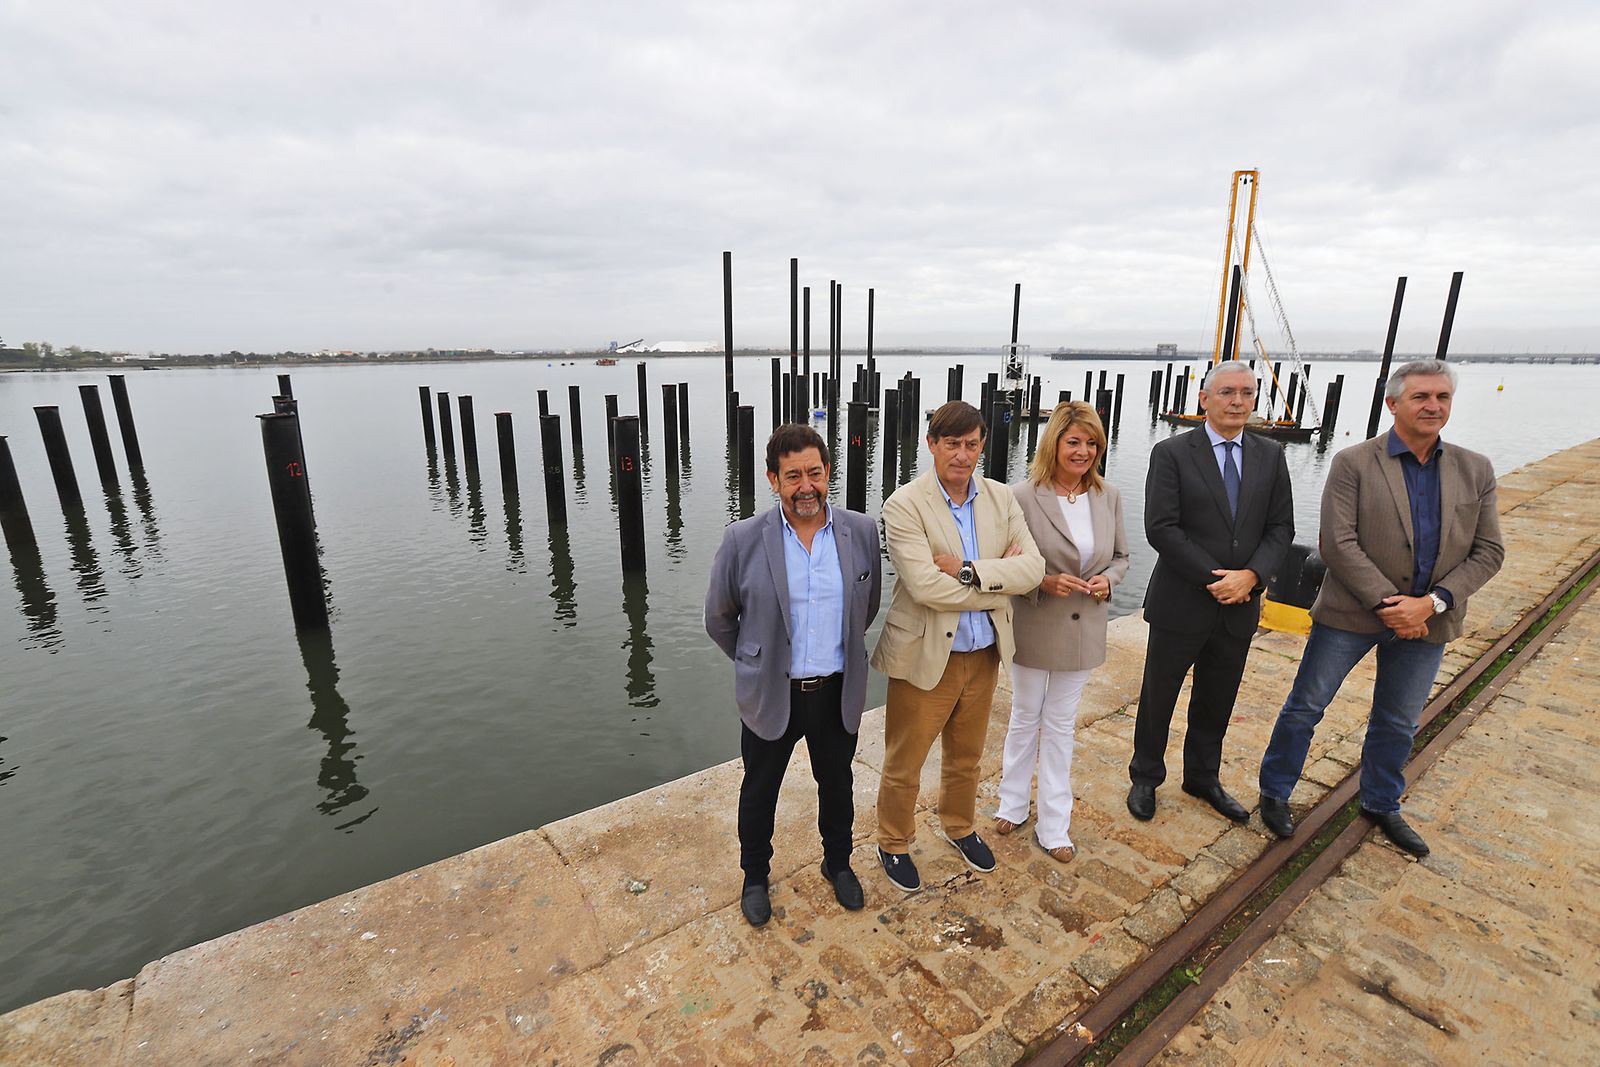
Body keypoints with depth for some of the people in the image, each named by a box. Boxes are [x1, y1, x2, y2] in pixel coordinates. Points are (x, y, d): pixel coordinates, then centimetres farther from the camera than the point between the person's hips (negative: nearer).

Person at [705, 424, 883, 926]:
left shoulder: (862, 531, -8)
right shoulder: (743, 540, -15)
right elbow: (719, 617, -1)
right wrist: (756, 663, 8)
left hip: (838, 693, 2)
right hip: (769, 695, -2)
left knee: (837, 785, 22)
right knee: (759, 792, 18)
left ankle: (838, 863, 49)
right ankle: (755, 876, 44)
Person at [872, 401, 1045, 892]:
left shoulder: (1000, 497, 0)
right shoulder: (905, 505, -17)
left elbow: (1033, 566, -8)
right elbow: (925, 586, -26)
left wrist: (968, 571, -22)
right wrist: (998, 580, -16)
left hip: (983, 654, 5)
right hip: (925, 656, -5)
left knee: (966, 756, 25)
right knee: (903, 765, 12)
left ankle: (959, 827, 51)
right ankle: (894, 844, 38)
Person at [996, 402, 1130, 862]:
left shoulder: (1109, 496, -1)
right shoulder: (1024, 496, -15)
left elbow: (1121, 556, 9)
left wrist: (1107, 579, -11)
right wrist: (1045, 582, -24)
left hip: (1082, 631, 4)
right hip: (1033, 629, -3)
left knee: (1060, 725, 16)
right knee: (1025, 718, 16)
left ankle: (1053, 827, 29)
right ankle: (1013, 803, 38)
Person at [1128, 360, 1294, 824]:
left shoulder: (1270, 455, 6)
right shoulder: (1172, 453, -9)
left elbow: (1280, 527, 4)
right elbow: (1161, 528, -15)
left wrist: (1251, 574, -13)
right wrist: (1213, 577, -17)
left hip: (1239, 606, 5)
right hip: (1182, 602, -4)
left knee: (1217, 702, 19)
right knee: (1158, 697, 9)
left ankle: (1203, 778, 39)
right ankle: (1145, 778, 29)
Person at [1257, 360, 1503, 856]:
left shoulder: (1475, 470, 3)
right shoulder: (1353, 463, -10)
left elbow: (1488, 551, 1)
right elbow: (1337, 543, -16)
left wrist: (1432, 602, -13)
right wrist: (1387, 603, -19)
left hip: (1427, 619, 4)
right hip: (1351, 612, -4)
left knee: (1398, 722, 19)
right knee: (1306, 706, 6)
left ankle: (1381, 804, 40)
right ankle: (1275, 792, 24)